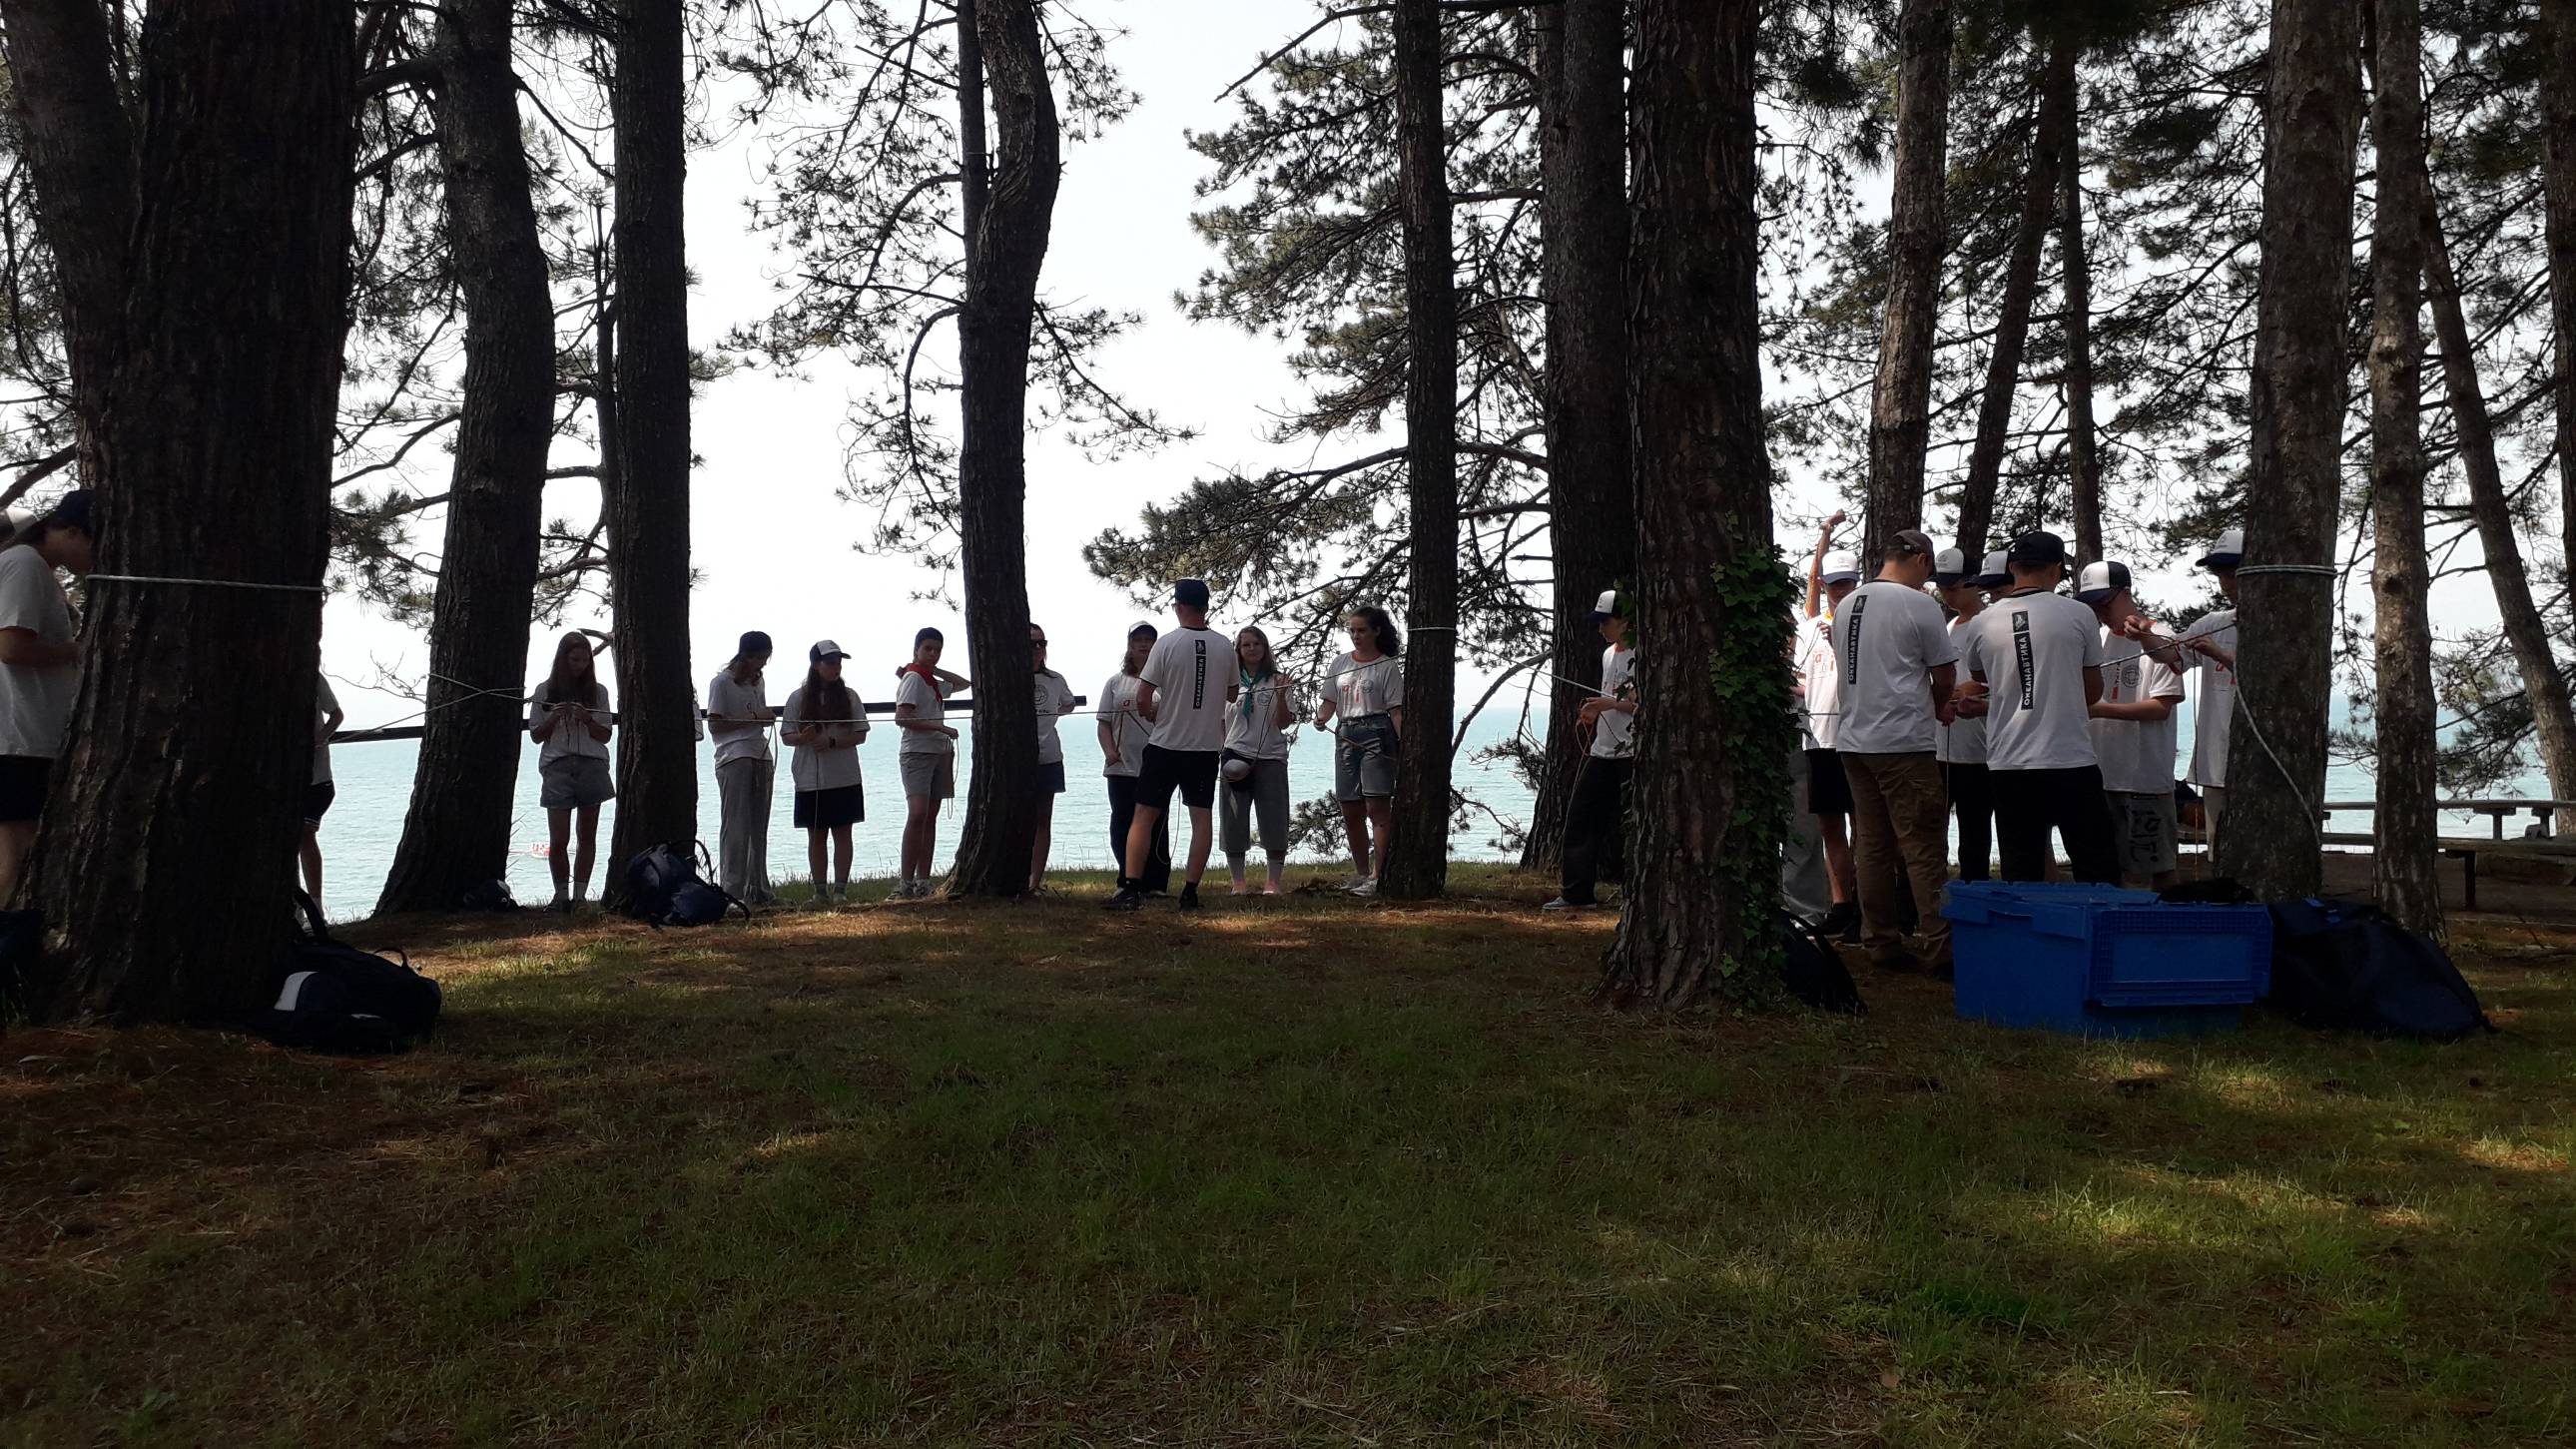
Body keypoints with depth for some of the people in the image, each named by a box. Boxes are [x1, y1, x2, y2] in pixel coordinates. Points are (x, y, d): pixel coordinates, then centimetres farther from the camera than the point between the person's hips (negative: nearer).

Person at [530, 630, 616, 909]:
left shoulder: (597, 691, 9)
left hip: (592, 765, 1)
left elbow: (605, 735, 9)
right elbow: (536, 735, 9)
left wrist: (587, 720, -10)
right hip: (557, 767, -1)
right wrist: (554, 718, -8)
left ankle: (579, 896, 7)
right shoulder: (545, 691, 7)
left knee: (587, 836, 2)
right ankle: (561, 895, 6)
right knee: (558, 840, -8)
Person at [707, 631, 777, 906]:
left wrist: (766, 718, 5)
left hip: (761, 757, 7)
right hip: (734, 758, -7)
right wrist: (753, 718, -14)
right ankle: (732, 891, -9)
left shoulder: (758, 681, 18)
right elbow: (714, 725, -9)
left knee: (759, 827, 7)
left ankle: (757, 889, 10)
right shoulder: (722, 682, -4)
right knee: (736, 826, -10)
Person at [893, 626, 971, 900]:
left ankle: (923, 882, 8)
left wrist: (935, 669, 19)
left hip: (940, 751, 9)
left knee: (930, 817, 6)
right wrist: (941, 727, -18)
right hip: (917, 752, -9)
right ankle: (906, 884, -18)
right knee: (917, 815, -18)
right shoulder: (913, 678, -7)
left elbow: (964, 683, 33)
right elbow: (902, 718, -17)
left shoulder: (933, 682, 17)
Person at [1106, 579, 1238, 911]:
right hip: (1207, 746, 3)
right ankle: (1190, 892, 5)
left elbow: (1142, 701, -10)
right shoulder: (1225, 646, 1)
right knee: (1201, 818, 6)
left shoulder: (1167, 644, -11)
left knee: (1143, 816, 3)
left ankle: (1129, 889, 0)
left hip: (1165, 745, -3)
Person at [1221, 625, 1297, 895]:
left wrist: (1281, 696, -15)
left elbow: (1284, 723, 0)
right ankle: (1239, 880, 8)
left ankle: (1273, 881, 3)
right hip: (1235, 758, 1)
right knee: (1234, 821, 0)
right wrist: (1222, 753, 1)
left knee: (1274, 821, -2)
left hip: (1271, 758, -1)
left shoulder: (1278, 681, 5)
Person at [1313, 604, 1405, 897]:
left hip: (1377, 735, -6)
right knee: (1351, 812, 10)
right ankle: (1361, 873, 22)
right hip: (1346, 736, 6)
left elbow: (1396, 710, -5)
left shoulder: (1387, 666, 0)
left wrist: (1404, 745, -14)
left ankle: (1377, 876, -11)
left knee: (1377, 807, -10)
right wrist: (1322, 718, -6)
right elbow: (1330, 701, 15)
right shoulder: (1341, 662, 15)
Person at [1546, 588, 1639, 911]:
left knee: (1627, 822, -6)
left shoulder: (1640, 656, -11)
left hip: (1630, 752, -9)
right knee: (1579, 816, 8)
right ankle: (1577, 892, 14)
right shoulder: (1608, 654, 18)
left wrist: (1612, 704, -21)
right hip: (1601, 751, 9)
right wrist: (1594, 713, 9)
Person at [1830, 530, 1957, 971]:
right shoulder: (1918, 604, -9)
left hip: (1854, 740, 7)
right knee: (1923, 846, -4)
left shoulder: (1846, 605, 12)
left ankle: (1879, 942, 14)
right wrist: (1937, 707, 20)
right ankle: (1938, 947, -4)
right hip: (1904, 741, -7)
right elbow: (1945, 675, -3)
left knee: (1872, 844, 11)